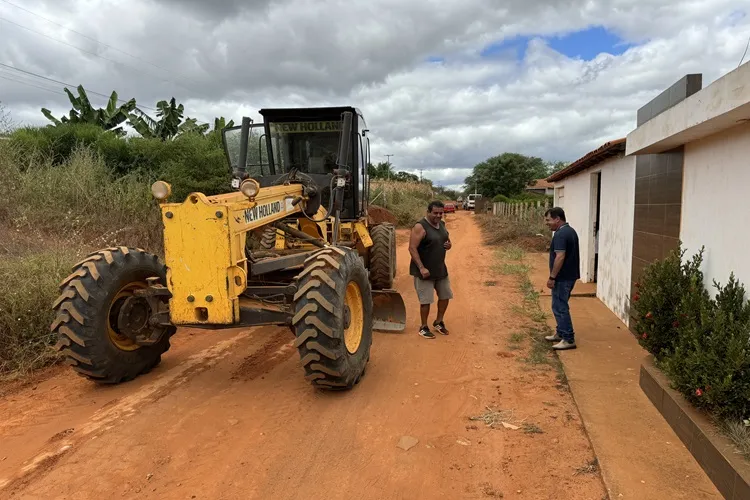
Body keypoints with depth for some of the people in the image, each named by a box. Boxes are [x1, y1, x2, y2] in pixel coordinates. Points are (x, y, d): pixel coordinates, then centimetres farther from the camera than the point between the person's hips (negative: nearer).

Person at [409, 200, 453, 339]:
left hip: (440, 269, 8)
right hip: (424, 270, -8)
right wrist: (421, 268, -27)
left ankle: (439, 322, 34)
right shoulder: (420, 227, -17)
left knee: (445, 296, 15)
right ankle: (423, 327, 17)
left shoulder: (442, 225, 7)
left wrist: (449, 245, -4)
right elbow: (412, 248, -22)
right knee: (426, 300, -1)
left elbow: (447, 240, 21)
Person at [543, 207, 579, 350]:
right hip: (569, 275, 11)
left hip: (562, 277, -11)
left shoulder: (560, 234, -20)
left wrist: (552, 277, -20)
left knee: (560, 307, -5)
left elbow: (560, 257, -25)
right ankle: (561, 333, 27)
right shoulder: (570, 231, 13)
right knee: (560, 305, 18)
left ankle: (569, 339, -2)